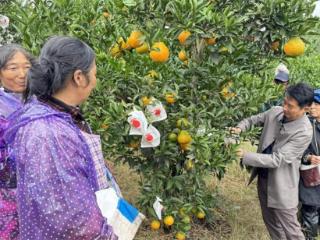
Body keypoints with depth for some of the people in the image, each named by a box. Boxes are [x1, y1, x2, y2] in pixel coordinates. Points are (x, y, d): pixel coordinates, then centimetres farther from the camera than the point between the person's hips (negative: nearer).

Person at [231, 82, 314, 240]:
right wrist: (239, 128, -12)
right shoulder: (275, 112, -7)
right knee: (271, 222, 22)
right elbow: (253, 119, 10)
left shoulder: (304, 132, -25)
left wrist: (245, 156, -29)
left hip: (281, 186, -6)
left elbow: (277, 159, -27)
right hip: (263, 177, 6)